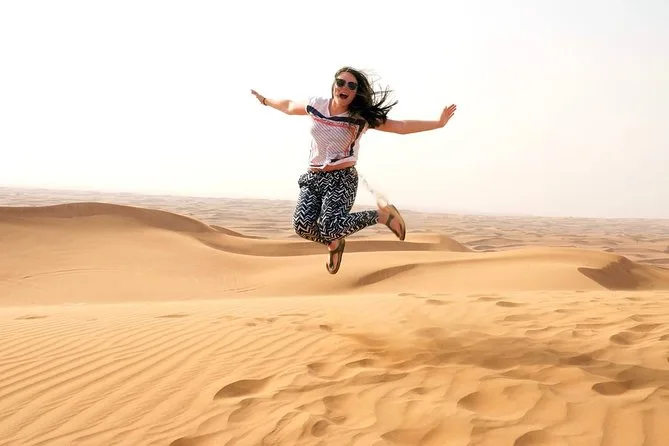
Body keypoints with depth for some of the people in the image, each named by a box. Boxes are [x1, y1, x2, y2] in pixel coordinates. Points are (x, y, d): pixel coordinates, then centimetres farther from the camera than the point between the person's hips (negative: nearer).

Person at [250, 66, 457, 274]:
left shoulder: (362, 117, -7)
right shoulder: (316, 105, 3)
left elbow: (402, 127, -8)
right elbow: (289, 106, 24)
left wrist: (438, 123, -14)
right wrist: (265, 100, 38)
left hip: (342, 179, -4)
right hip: (313, 178, 4)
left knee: (330, 227, -25)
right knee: (302, 225, -18)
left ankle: (381, 215, 0)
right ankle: (334, 244, 16)